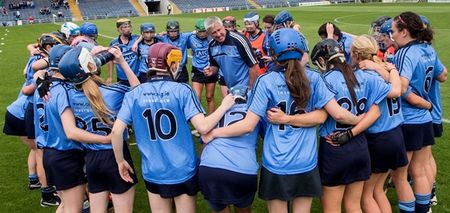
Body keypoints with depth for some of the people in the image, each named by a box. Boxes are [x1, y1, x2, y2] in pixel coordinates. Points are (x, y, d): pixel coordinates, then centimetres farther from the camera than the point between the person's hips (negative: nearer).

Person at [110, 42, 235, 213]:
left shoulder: (134, 94, -4)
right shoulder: (182, 90, -12)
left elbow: (116, 131, -10)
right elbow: (203, 127, -18)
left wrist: (120, 161, 5)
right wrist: (224, 106, -3)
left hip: (153, 172, 2)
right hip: (183, 170, -2)